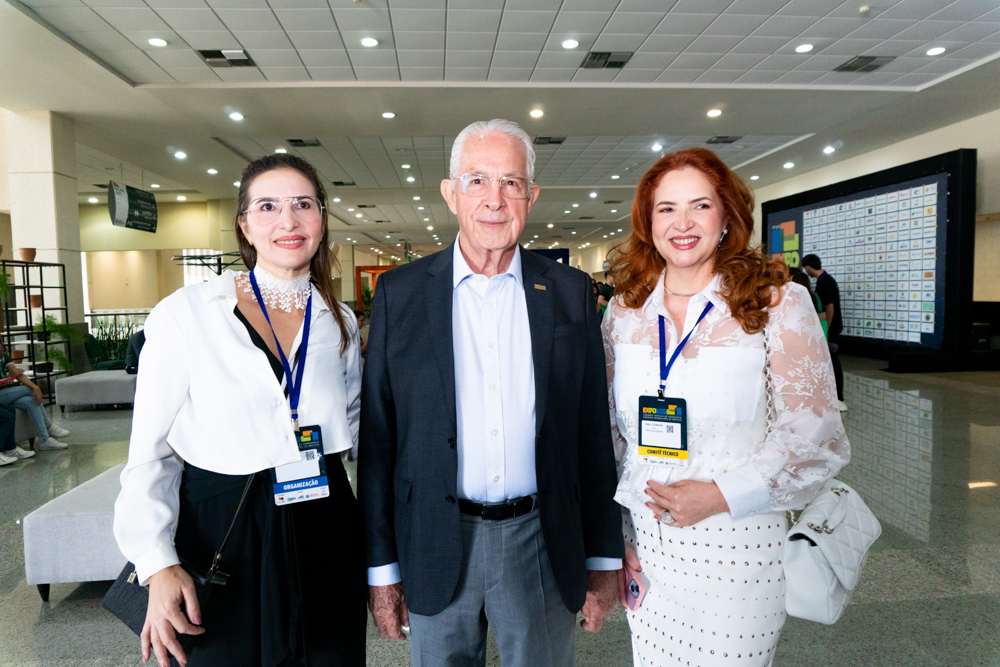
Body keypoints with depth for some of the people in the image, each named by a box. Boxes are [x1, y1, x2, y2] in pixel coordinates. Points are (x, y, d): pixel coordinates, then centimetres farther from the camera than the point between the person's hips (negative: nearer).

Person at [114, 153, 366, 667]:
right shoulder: (185, 314, -8)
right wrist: (158, 562, -14)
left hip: (324, 532, 4)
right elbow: (152, 452, -5)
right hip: (220, 535, -3)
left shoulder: (340, 321, 4)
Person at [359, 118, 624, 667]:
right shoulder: (399, 292, -3)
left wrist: (604, 558, 4)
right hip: (436, 547, 0)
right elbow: (377, 436, -1)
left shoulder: (570, 292, -1)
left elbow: (593, 431, 2)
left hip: (544, 544, 1)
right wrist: (381, 566, 0)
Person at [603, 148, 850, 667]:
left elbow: (816, 435, -8)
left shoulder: (777, 304, -7)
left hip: (737, 549, -3)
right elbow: (609, 430, 8)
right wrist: (614, 537, 6)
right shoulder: (624, 312, 2)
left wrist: (720, 495, -17)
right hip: (646, 544, 3)